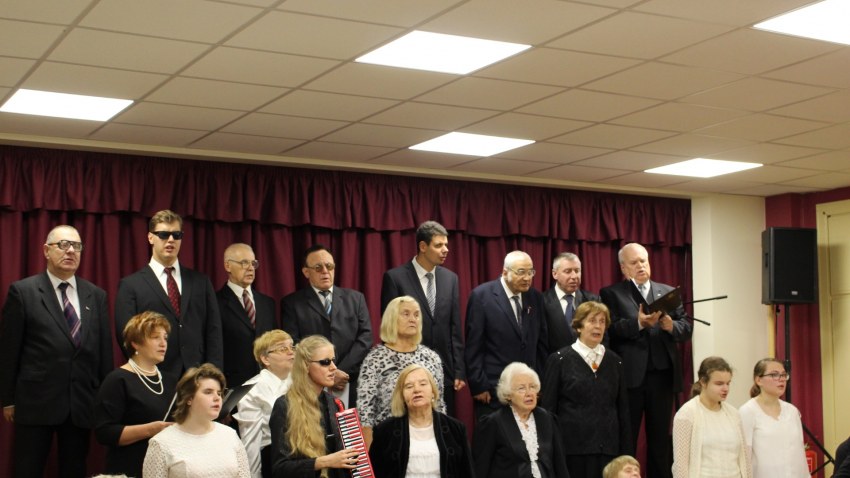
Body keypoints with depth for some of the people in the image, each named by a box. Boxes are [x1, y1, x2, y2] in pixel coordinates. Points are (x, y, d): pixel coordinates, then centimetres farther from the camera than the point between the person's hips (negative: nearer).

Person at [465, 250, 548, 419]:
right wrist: (478, 386, -10)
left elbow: (541, 342, 14)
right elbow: (473, 346, -7)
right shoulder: (481, 296, -7)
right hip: (493, 391, -4)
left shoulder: (535, 297, 8)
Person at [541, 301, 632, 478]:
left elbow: (623, 409, 13)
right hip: (572, 447, -3)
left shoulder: (614, 361, 11)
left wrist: (626, 453, 9)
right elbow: (548, 408, 0)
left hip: (607, 448, 3)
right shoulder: (559, 360, 1)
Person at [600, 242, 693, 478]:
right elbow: (610, 330, -10)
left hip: (662, 375, 4)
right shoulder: (611, 294, 3)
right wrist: (639, 323, -22)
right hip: (629, 376, -4)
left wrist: (671, 326, -13)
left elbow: (687, 327, 8)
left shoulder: (667, 292, 15)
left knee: (661, 438, 10)